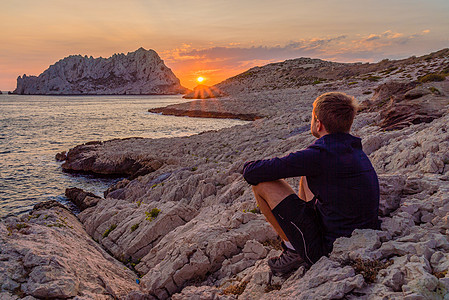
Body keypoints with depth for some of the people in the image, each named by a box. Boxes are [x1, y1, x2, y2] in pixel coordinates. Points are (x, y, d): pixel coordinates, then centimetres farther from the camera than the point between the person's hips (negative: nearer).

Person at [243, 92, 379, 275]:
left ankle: (295, 252, 5)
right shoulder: (357, 150, 3)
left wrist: (249, 167, 7)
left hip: (331, 250, -8)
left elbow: (251, 173, -17)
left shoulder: (319, 155, -23)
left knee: (263, 183, -7)